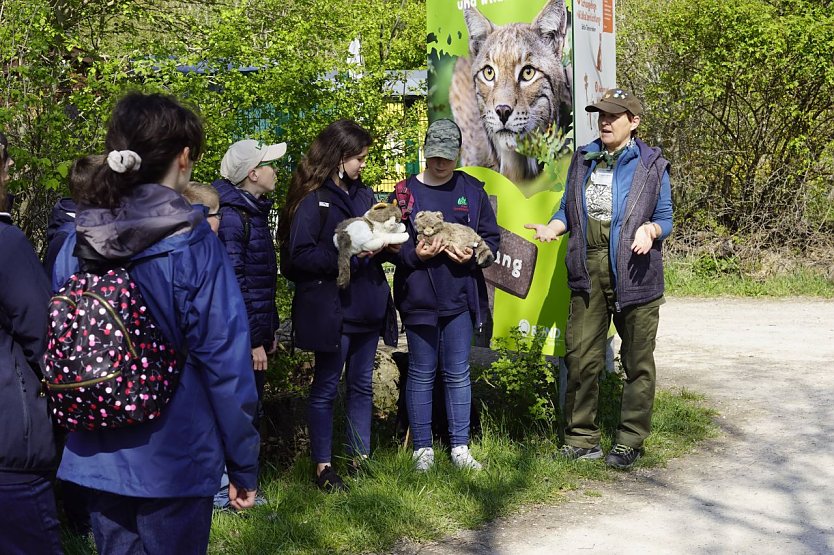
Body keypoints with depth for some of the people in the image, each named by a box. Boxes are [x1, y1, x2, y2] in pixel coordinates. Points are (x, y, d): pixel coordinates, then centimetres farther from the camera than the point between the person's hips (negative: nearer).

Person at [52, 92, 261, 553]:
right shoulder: (192, 244, -16)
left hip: (95, 456, 5)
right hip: (173, 458, -4)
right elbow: (225, 362, -16)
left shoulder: (78, 240, -1)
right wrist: (244, 464, -7)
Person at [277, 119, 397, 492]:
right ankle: (323, 466, 12)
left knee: (361, 385, 13)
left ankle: (360, 458, 23)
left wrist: (386, 247, -1)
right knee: (326, 388, 3)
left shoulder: (363, 195, 12)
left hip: (367, 304, 7)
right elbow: (299, 254, -18)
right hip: (331, 307, -7)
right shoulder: (312, 201, -11)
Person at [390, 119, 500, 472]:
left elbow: (491, 237, 9)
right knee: (422, 373, 6)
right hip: (418, 296, -1)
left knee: (458, 373, 7)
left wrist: (472, 254, -12)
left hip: (460, 296, 1)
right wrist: (415, 254, -18)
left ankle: (460, 447, 16)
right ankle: (422, 448, 15)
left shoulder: (472, 190, 7)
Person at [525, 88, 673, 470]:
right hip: (588, 270, 3)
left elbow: (665, 219, 2)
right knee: (581, 357, 3)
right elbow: (568, 210, 15)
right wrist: (552, 227, -6)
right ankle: (581, 438, 14)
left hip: (635, 272, -3)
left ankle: (629, 441, 14)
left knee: (637, 360, 4)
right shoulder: (583, 159, 12)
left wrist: (650, 230, -19)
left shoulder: (652, 165, 1)